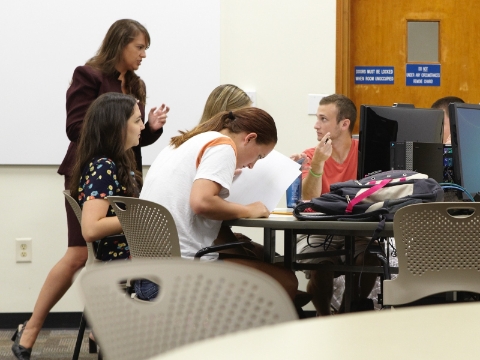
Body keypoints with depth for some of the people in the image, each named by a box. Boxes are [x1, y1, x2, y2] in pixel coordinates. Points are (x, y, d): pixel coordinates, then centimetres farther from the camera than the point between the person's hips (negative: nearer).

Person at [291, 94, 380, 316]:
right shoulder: (311, 156, 0)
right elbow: (309, 202, -14)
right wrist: (317, 163, -26)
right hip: (318, 233, 0)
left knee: (369, 260, -28)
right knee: (320, 267, -29)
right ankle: (324, 316, 4)